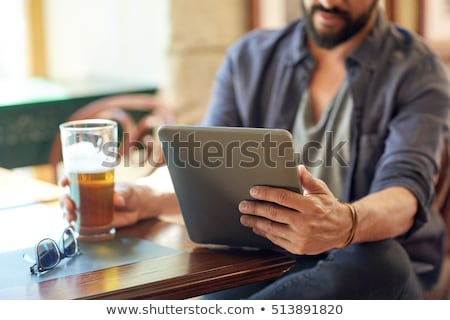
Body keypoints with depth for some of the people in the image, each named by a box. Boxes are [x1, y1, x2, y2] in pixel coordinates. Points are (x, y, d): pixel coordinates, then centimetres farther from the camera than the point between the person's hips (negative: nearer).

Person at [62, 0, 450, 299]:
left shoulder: (417, 71, -2)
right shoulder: (250, 58, 10)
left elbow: (406, 195, -18)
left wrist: (345, 224, -43)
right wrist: (147, 201, -18)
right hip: (267, 265, 1)